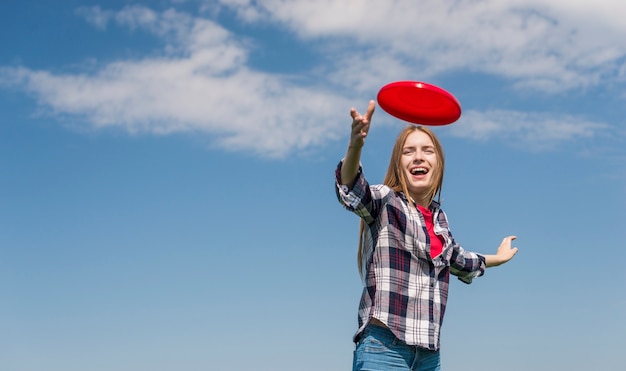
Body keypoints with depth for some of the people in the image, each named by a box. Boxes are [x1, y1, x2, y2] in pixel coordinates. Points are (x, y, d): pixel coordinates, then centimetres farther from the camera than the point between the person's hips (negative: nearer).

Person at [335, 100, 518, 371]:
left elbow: (458, 260, 37)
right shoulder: (385, 201, -2)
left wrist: (497, 258, 54)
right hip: (384, 346, -6)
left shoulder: (439, 218, 16)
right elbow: (352, 189, -25)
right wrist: (355, 144, -46)